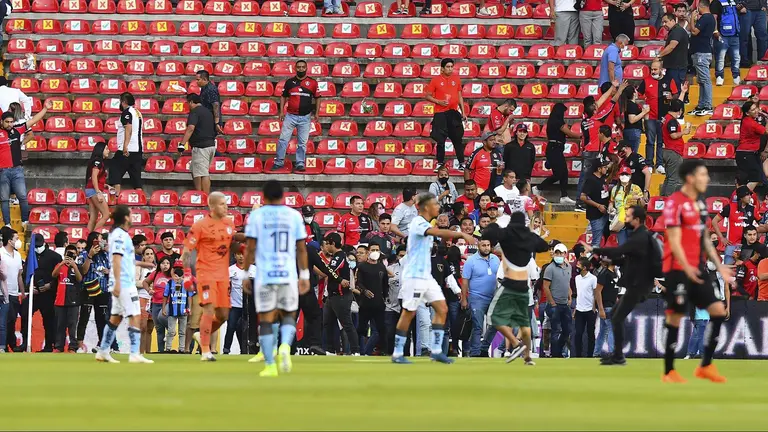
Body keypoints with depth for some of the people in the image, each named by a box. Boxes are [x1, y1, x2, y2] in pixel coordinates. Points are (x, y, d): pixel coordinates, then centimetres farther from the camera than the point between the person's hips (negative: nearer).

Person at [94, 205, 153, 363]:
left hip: (121, 283, 10)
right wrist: (117, 283, -26)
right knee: (135, 316, -11)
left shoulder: (117, 234, 17)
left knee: (116, 317, 12)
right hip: (124, 283, -10)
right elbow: (116, 259, -20)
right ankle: (135, 354, -17)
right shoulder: (120, 235, -13)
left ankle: (103, 352, 14)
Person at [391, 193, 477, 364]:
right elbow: (440, 233, -32)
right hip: (414, 276, -9)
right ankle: (397, 354, 5)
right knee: (408, 314, -3)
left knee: (442, 309, 2)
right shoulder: (418, 223, -16)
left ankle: (436, 351, 3)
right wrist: (462, 234, -38)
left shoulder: (425, 225, 15)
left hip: (426, 276, 9)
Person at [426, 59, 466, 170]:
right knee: (440, 140, 2)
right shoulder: (436, 80, -1)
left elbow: (460, 96, 15)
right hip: (440, 114, -2)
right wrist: (439, 102, -14)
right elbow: (427, 96, 2)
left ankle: (461, 163, 5)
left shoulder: (456, 79, 8)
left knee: (458, 138, 1)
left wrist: (463, 112, 10)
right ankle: (440, 163, 11)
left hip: (454, 112, 2)